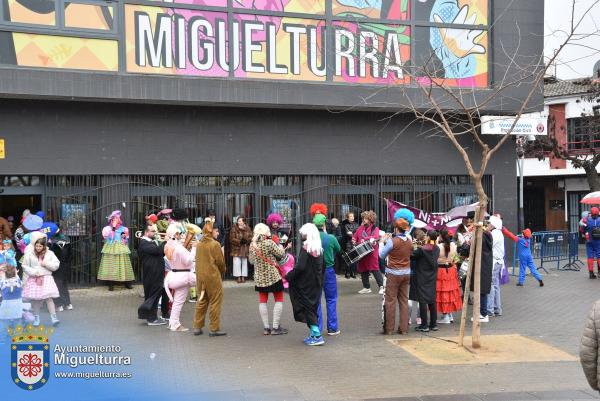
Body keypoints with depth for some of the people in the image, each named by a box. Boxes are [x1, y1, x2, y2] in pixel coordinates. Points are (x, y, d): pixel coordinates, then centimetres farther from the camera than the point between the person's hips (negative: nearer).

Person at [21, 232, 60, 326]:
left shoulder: (50, 254, 3)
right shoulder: (29, 254, 0)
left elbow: (56, 265, 2)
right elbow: (25, 267, 2)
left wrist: (46, 264, -12)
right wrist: (34, 272, -12)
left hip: (46, 279, -1)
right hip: (34, 279, 1)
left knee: (49, 298, -11)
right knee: (35, 299, 5)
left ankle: (54, 317, -12)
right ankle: (36, 317, 20)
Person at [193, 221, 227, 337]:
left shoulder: (199, 244, 6)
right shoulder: (215, 244, -13)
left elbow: (198, 260, 11)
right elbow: (220, 262, -10)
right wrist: (222, 273, 7)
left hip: (200, 277, 6)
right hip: (213, 277, -6)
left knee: (201, 302, 16)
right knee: (215, 303, 2)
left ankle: (197, 327, 19)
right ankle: (214, 329, 5)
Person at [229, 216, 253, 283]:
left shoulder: (247, 229, 5)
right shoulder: (234, 229, -4)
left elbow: (251, 238, 4)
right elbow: (232, 239, -9)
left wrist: (246, 240, -16)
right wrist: (239, 241, -19)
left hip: (245, 249, 3)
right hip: (236, 249, -3)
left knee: (244, 263, 6)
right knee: (237, 263, -5)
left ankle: (243, 277, 14)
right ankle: (238, 277, 3)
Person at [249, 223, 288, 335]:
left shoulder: (252, 245, 1)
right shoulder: (269, 243, -17)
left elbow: (251, 261, 11)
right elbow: (281, 255, -9)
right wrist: (280, 247, 10)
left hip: (259, 277, 5)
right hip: (273, 276, -5)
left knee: (262, 301, 13)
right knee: (279, 300, 7)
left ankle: (266, 328, 13)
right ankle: (275, 327, 5)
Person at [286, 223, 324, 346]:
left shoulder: (306, 247, -16)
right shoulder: (319, 248, 6)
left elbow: (300, 267, -21)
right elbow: (321, 266, 10)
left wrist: (288, 276, -11)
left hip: (306, 284, -7)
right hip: (317, 283, 7)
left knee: (308, 307, 0)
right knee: (313, 307, 15)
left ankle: (317, 335, -3)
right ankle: (314, 333, 19)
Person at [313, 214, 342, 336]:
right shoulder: (330, 238, -13)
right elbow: (338, 249, 5)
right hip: (328, 270, -1)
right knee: (331, 300, 10)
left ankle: (317, 329, 13)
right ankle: (332, 328, 13)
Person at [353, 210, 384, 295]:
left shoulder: (375, 228, -4)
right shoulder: (360, 228, 12)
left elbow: (376, 237, -22)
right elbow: (355, 236, 19)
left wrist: (365, 239, -30)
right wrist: (354, 240, -4)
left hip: (371, 252, -6)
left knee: (375, 269, -11)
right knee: (363, 270, 10)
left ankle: (381, 286, -8)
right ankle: (366, 287, 20)